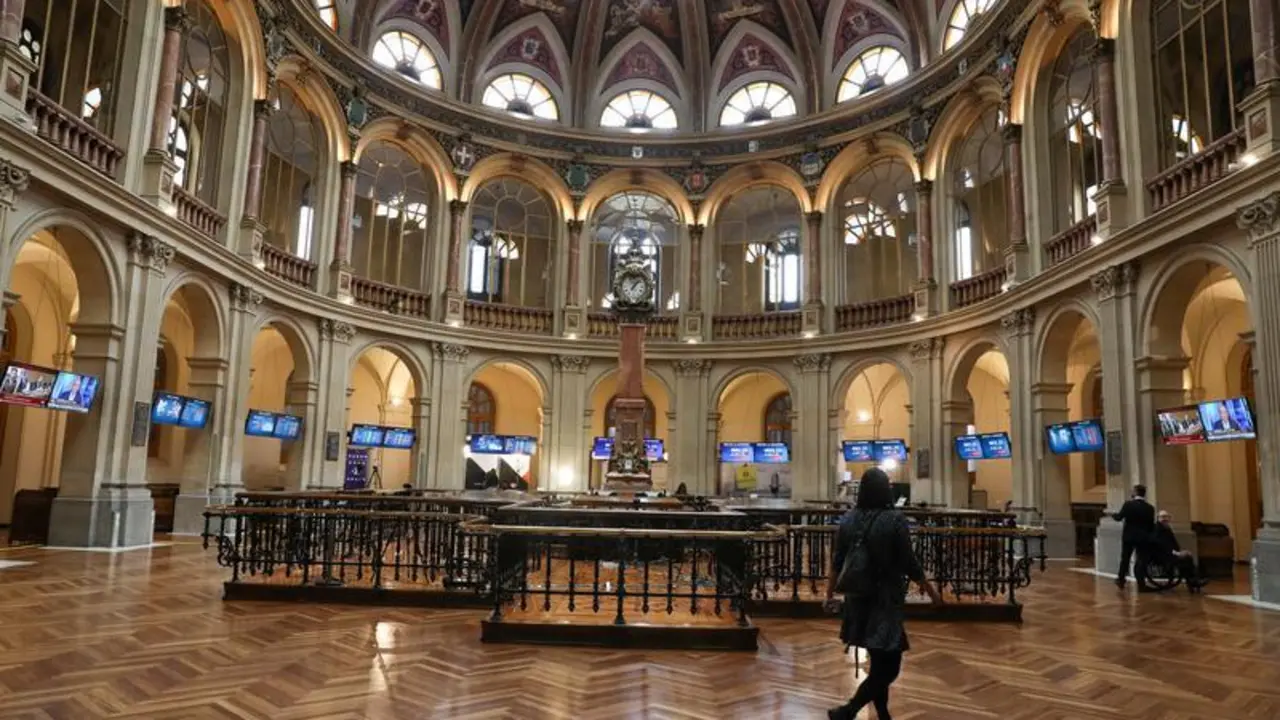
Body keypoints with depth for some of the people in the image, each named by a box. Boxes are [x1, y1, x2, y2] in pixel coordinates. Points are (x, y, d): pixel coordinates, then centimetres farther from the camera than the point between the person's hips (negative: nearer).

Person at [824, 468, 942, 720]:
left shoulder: (848, 519, 0)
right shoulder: (895, 519, -14)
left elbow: (837, 562, 6)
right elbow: (909, 564, -11)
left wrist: (830, 593, 19)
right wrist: (930, 589, 5)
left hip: (858, 598, 6)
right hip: (885, 601, -6)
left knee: (879, 663, 20)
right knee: (887, 668, 1)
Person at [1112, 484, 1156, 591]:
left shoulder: (1128, 504, -9)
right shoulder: (1150, 508, -3)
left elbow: (1119, 518, -6)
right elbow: (1152, 525, 1)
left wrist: (1112, 514, 15)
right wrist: (1149, 535, 16)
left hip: (1128, 536, 0)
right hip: (1143, 538, 0)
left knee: (1125, 559, 13)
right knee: (1141, 560, 2)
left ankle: (1121, 580, 21)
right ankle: (1141, 585, -1)